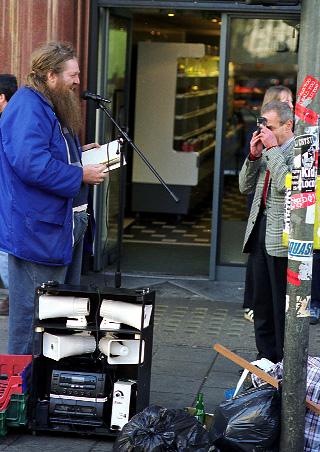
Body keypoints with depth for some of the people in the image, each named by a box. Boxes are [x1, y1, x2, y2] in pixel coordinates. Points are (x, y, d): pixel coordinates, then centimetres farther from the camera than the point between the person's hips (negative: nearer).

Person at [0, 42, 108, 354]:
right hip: (33, 231, -11)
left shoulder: (45, 106, 18)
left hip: (50, 228, 11)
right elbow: (32, 164, -29)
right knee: (30, 310, -4)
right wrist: (80, 175, -19)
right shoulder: (27, 107, -17)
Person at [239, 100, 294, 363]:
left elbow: (285, 183, -24)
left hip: (282, 237, -8)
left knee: (283, 302, -2)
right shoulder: (267, 150, 14)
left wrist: (272, 149, -16)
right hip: (260, 231, 8)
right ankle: (266, 357, 22)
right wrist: (254, 156, 1)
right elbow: (245, 187, 14)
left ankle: (285, 360, 5)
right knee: (262, 301, 13)